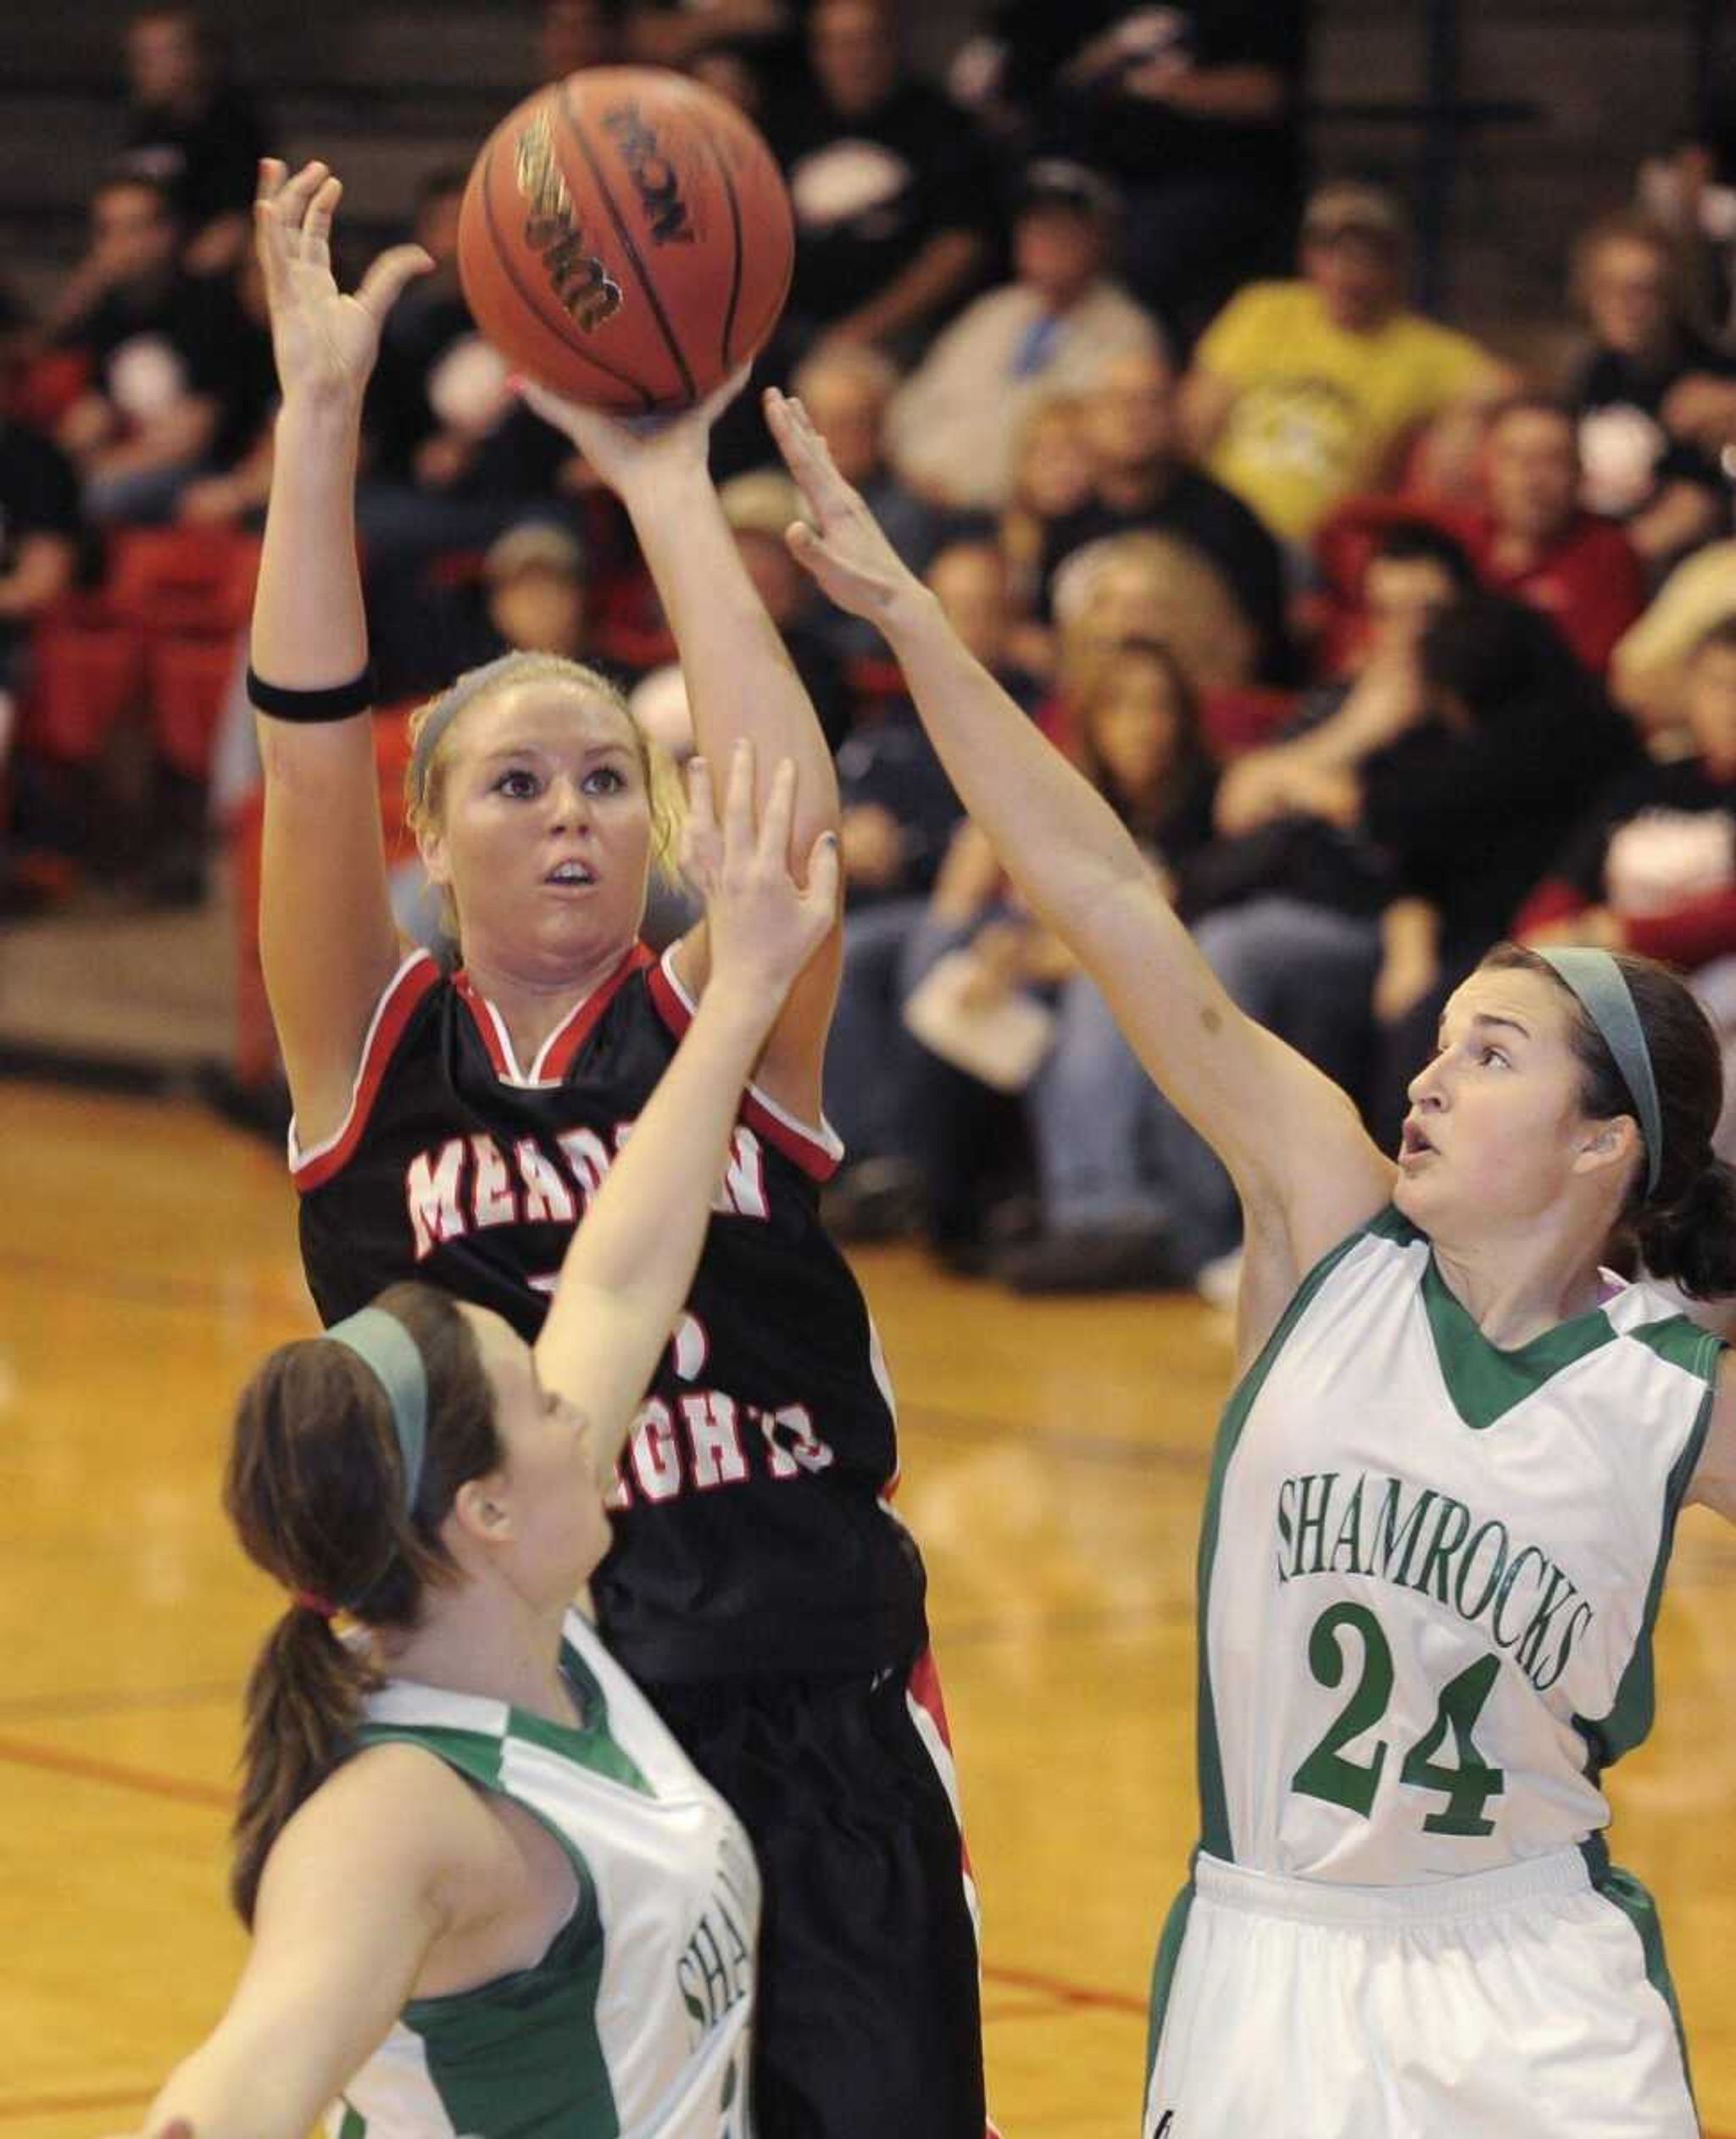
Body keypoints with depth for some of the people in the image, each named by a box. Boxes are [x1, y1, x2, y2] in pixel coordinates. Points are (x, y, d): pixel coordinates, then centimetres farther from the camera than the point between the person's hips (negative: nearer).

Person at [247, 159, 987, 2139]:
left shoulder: (730, 1028, 4)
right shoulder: (374, 1055, 3)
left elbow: (793, 822, -15)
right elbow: (309, 757, -10)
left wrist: (663, 477, -15)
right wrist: (320, 413, -15)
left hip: (819, 1740, 0)